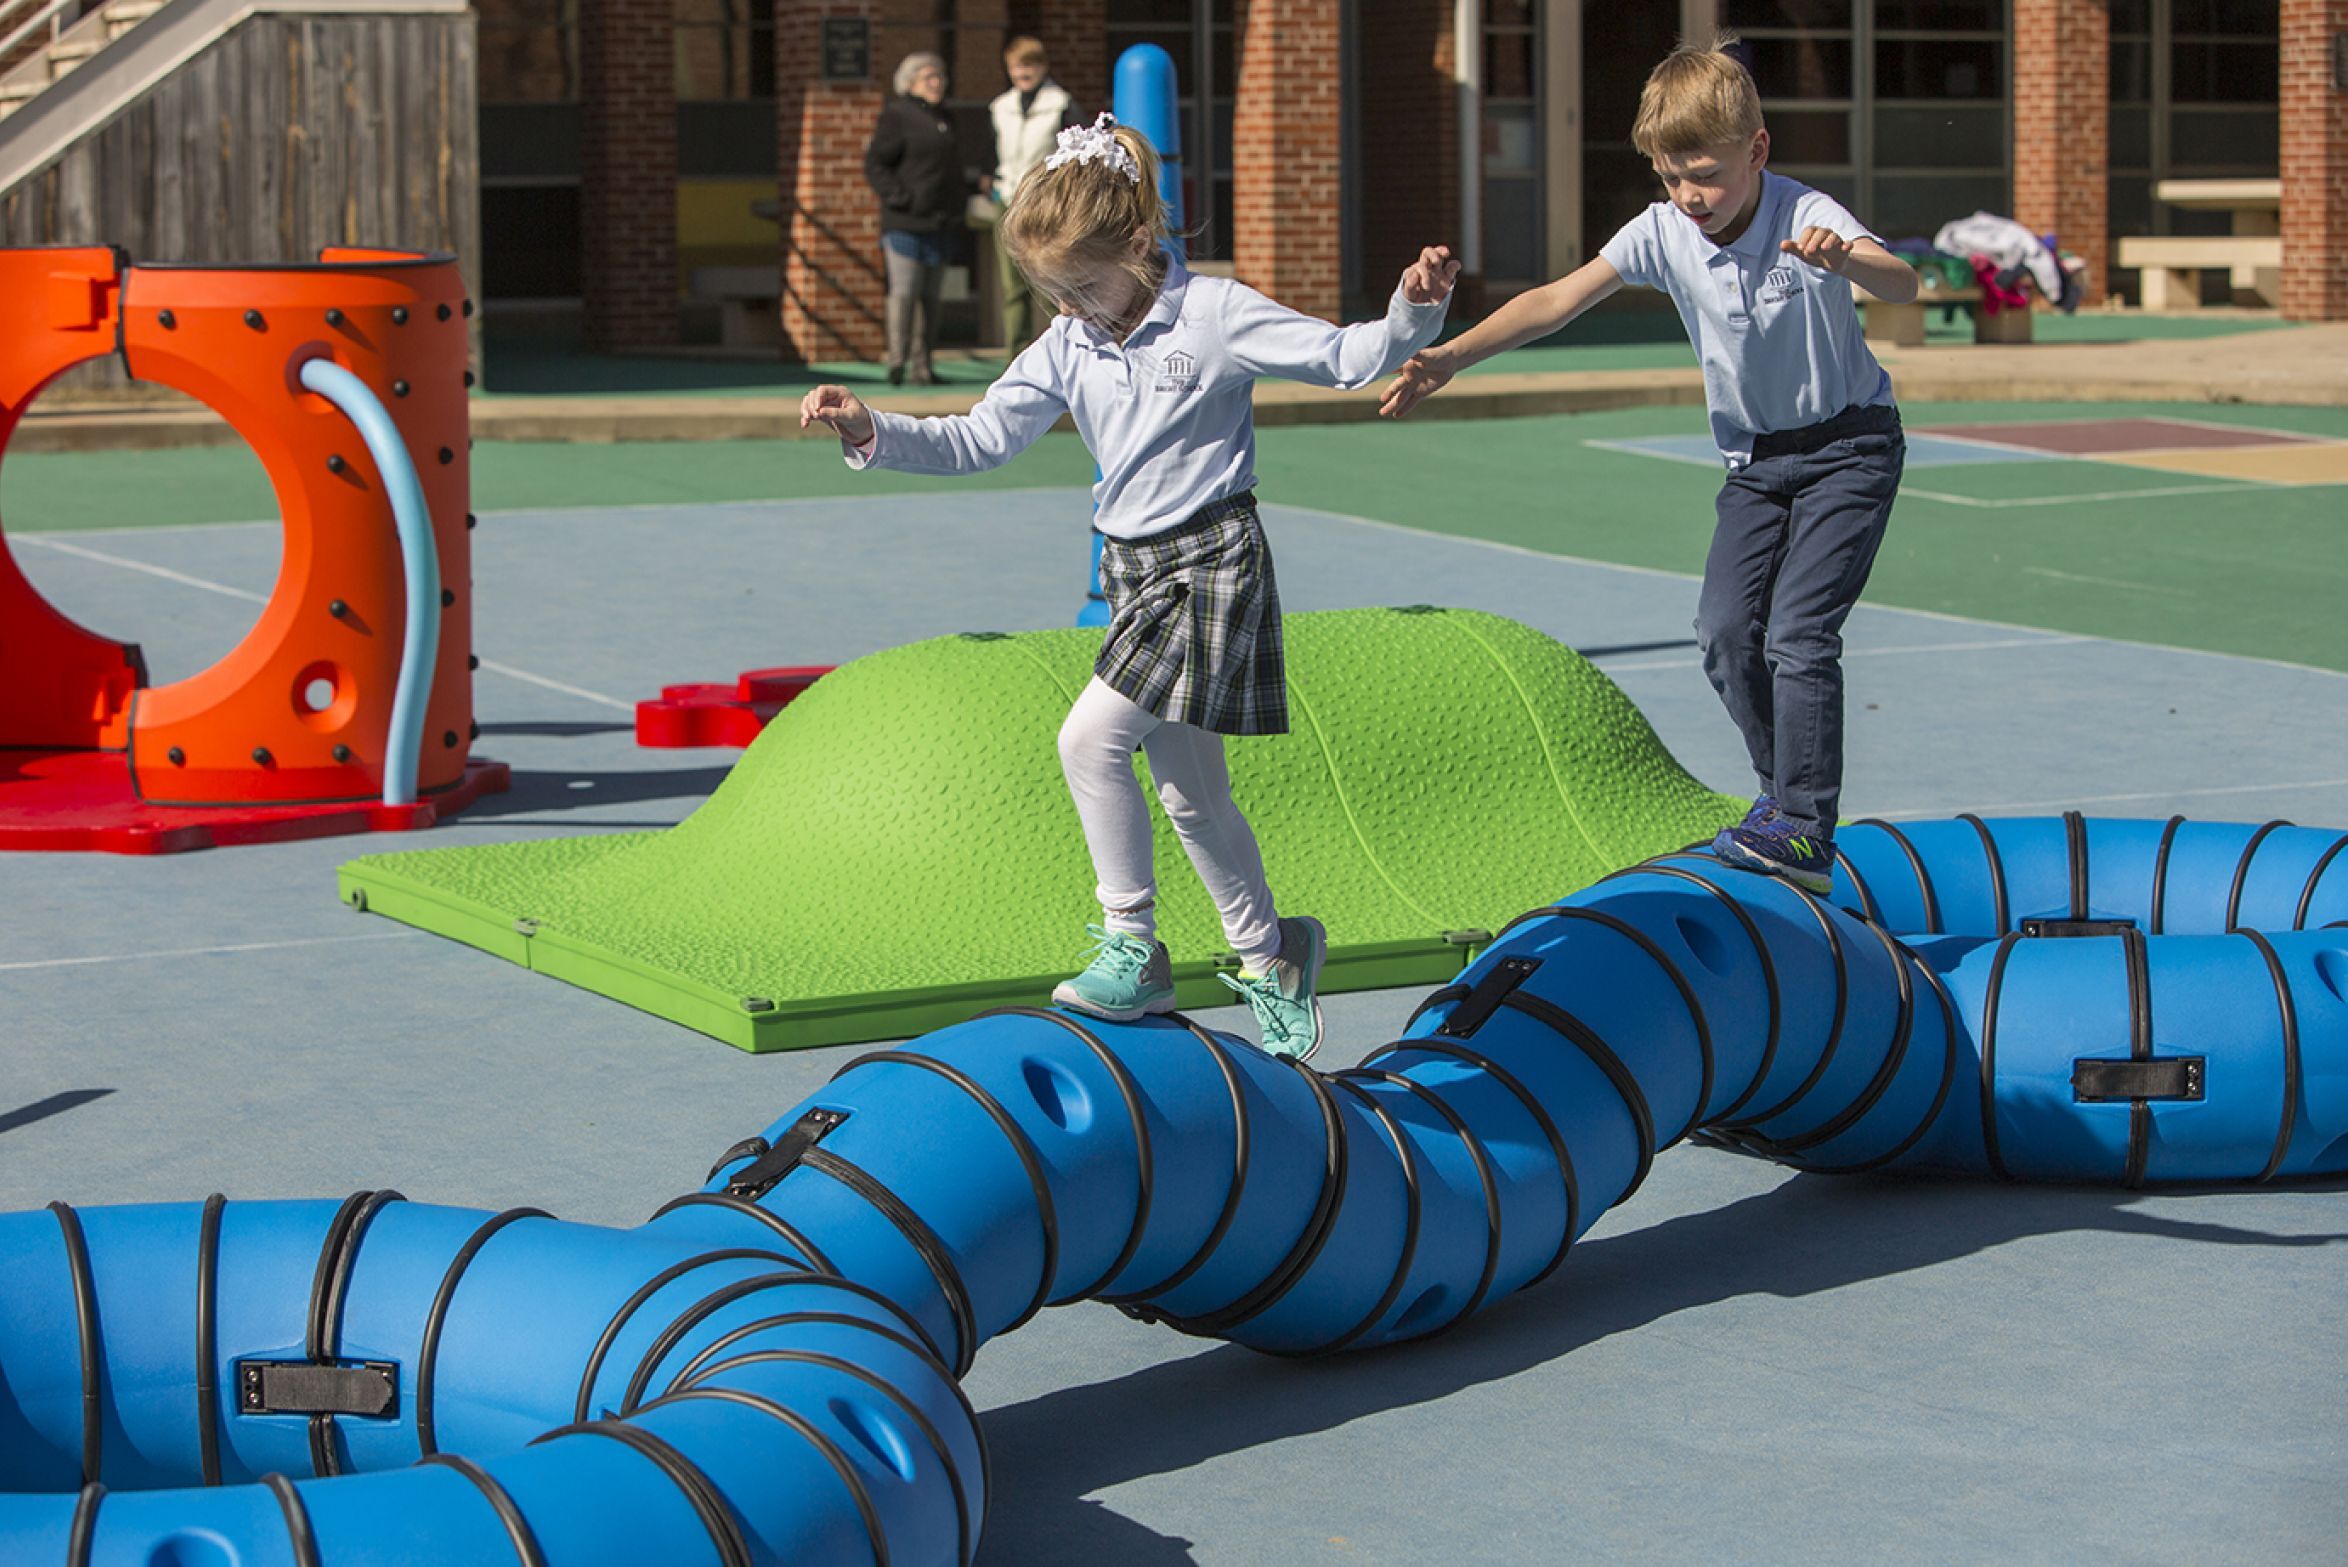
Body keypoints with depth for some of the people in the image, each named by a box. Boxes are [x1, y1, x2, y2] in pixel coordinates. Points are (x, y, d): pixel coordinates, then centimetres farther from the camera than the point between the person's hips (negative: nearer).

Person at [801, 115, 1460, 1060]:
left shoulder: (1216, 316, -10)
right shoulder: (1065, 348, 6)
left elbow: (1347, 359, -10)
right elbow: (979, 440, 6)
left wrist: (1415, 312, -29)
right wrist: (872, 433, -8)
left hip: (1211, 564, -7)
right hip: (1132, 568, 7)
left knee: (1092, 737, -18)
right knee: (1189, 793, 12)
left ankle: (1132, 949, -6)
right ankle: (1270, 955, 29)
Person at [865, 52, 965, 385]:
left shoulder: (944, 119, 18)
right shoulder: (897, 115, -5)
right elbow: (875, 164, -8)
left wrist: (961, 195, 17)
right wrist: (900, 198, -16)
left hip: (939, 223, 7)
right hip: (905, 222, -7)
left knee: (930, 295, 6)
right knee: (905, 291, -11)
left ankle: (922, 364, 10)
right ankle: (897, 360, -8)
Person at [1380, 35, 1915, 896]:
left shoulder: (1807, 219, -24)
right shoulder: (1664, 232, -12)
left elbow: (1902, 286, -41)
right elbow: (1557, 301, -16)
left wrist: (1845, 259, -65)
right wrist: (1449, 356, -27)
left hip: (1850, 445, -5)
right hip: (1756, 459, 5)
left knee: (1797, 631, -16)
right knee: (1725, 630, -6)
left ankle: (1803, 834, -12)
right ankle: (1788, 786, 14)